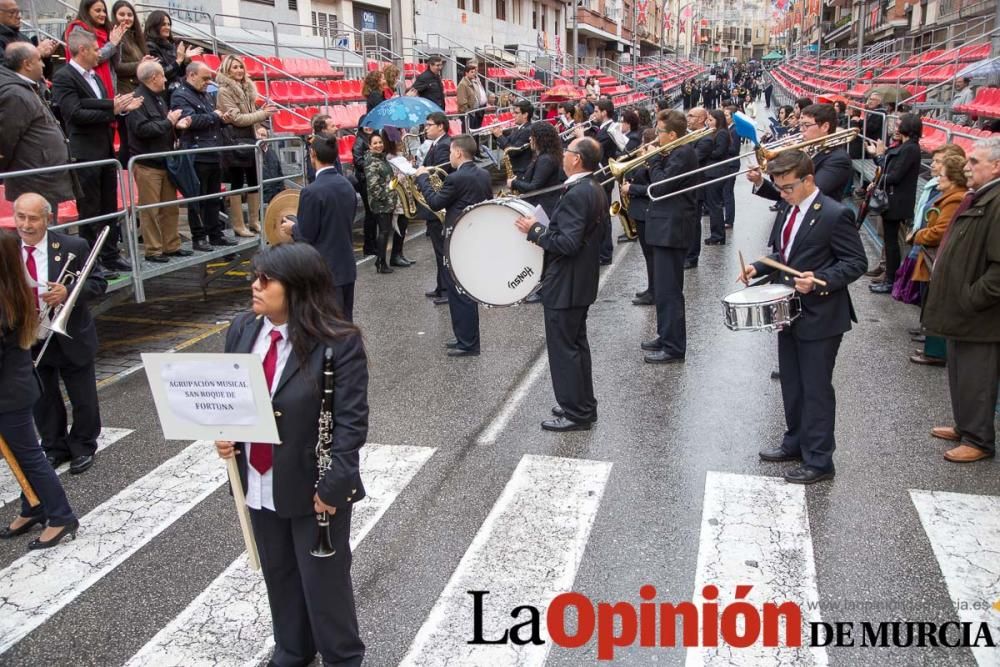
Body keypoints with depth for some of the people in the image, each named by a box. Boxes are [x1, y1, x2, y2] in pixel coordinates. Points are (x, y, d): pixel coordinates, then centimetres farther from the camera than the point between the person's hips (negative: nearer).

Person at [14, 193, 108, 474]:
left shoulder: (73, 247, -14)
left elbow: (98, 283, -9)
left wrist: (68, 292, -27)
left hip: (71, 337, -2)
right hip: (27, 341, 3)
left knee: (83, 399, 12)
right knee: (43, 401, 17)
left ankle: (83, 447, 33)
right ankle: (54, 448, 36)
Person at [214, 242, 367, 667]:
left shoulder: (339, 341, -19)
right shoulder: (242, 330, -1)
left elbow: (351, 421, -18)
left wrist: (332, 484, -20)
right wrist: (222, 433, -8)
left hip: (312, 486, -6)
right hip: (259, 484, 6)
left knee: (324, 577, 12)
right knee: (278, 574, 23)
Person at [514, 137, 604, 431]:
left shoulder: (576, 194, -23)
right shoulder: (595, 189, 8)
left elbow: (567, 243, -27)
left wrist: (535, 230, -17)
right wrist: (544, 230, 12)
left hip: (565, 284, -10)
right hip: (582, 280, 10)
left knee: (563, 347, 0)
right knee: (576, 343, 18)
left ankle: (575, 413, 9)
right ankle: (583, 405, 29)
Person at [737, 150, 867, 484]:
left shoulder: (835, 215, -16)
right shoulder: (788, 211, 9)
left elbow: (856, 262, -15)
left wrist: (820, 280, -29)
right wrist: (758, 268, 3)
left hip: (820, 316, -8)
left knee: (816, 389, 0)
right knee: (791, 384, 18)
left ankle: (818, 460, 10)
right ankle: (796, 442, 33)